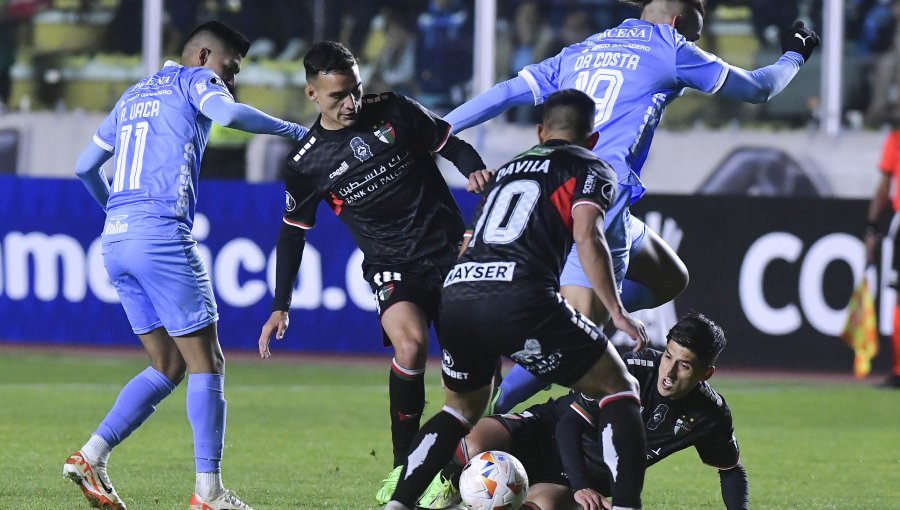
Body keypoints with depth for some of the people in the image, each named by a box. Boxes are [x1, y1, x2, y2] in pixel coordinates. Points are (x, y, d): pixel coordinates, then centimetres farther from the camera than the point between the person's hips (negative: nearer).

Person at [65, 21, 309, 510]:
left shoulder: (133, 96, 25)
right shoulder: (194, 80, 4)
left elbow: (85, 167, 29)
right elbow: (228, 113, -19)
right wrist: (295, 131, -7)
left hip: (115, 240, 8)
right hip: (162, 233, -8)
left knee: (168, 365, 14)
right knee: (206, 363, -2)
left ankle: (91, 456, 2)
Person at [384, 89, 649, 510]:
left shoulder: (510, 167, 31)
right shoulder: (591, 169, 13)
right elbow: (587, 237, -5)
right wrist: (617, 313, -5)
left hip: (455, 298, 6)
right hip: (521, 298, -6)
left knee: (462, 407, 30)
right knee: (619, 389, 8)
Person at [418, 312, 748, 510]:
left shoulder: (710, 415, -10)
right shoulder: (634, 369, -22)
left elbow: (732, 471, 9)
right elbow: (570, 424, -19)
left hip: (589, 480, 2)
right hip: (549, 433, -2)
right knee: (474, 447, -33)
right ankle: (447, 483, 4)